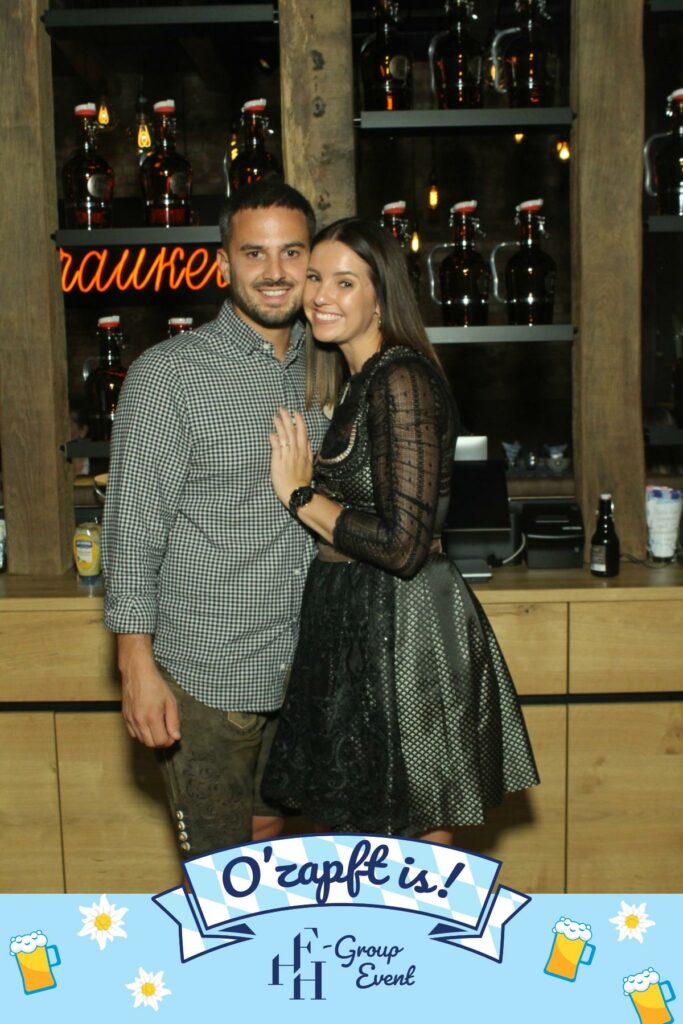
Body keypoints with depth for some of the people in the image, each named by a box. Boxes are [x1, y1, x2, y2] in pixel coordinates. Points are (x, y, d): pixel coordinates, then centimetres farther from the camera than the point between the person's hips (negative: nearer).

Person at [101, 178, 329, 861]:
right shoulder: (167, 375, -10)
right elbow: (133, 530, -11)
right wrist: (137, 666, -14)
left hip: (297, 669, 5)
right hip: (204, 676, -5)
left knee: (269, 840, 19)